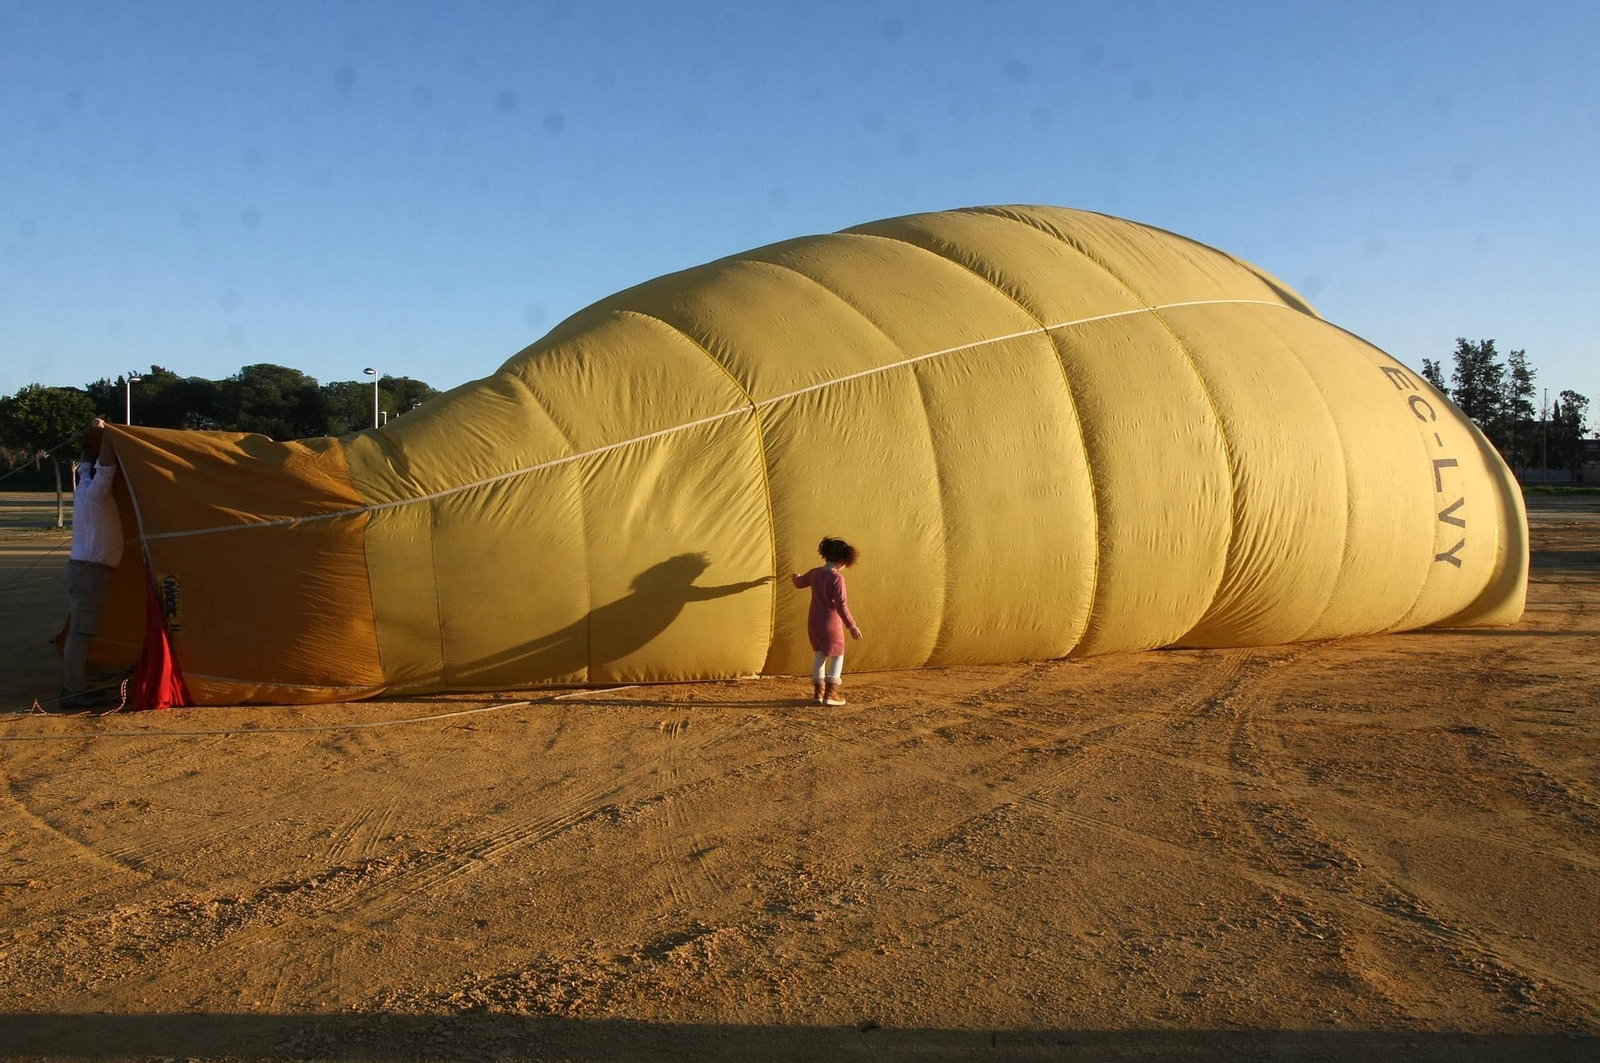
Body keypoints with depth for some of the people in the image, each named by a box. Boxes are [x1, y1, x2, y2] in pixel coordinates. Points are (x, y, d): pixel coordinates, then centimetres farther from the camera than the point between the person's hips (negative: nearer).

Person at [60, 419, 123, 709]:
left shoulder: (84, 486, 11)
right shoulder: (95, 492, -14)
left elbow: (87, 463, 29)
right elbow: (106, 464, -26)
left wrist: (93, 436, 25)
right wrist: (102, 431, -14)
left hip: (83, 567, 10)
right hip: (91, 570, -10)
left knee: (80, 629, 15)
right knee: (82, 631, -7)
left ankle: (72, 684, 22)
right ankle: (73, 693, -5)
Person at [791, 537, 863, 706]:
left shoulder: (815, 573, 1)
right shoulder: (837, 578, -21)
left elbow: (800, 583, 22)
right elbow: (841, 605, -23)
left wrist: (796, 577, 46)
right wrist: (852, 625, -17)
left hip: (813, 622, 7)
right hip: (830, 623, -7)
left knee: (820, 655, 19)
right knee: (837, 656, 6)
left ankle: (818, 692, 22)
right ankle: (830, 693, 2)